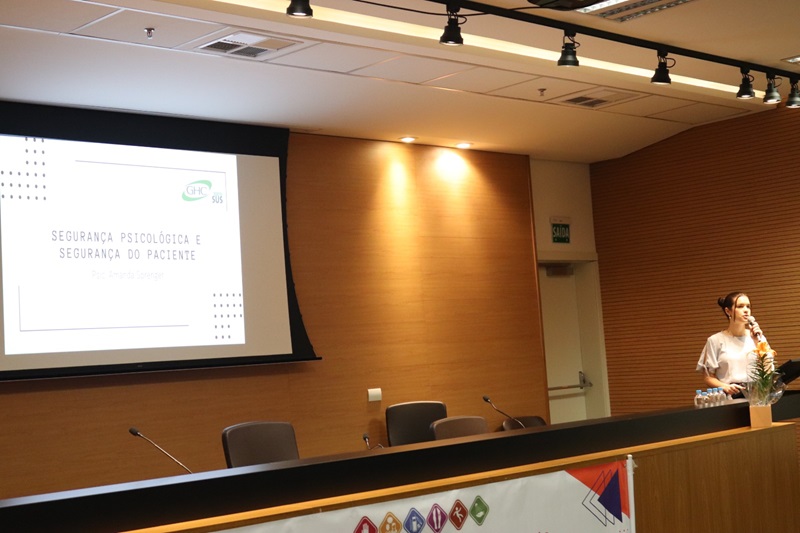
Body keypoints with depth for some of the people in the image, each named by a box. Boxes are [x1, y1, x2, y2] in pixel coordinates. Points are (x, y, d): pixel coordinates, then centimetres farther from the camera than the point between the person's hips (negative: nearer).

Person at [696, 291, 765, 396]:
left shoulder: (758, 338, 13)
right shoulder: (716, 340, 7)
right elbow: (708, 377, 6)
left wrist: (757, 343, -1)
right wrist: (725, 387, -13)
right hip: (729, 396, -2)